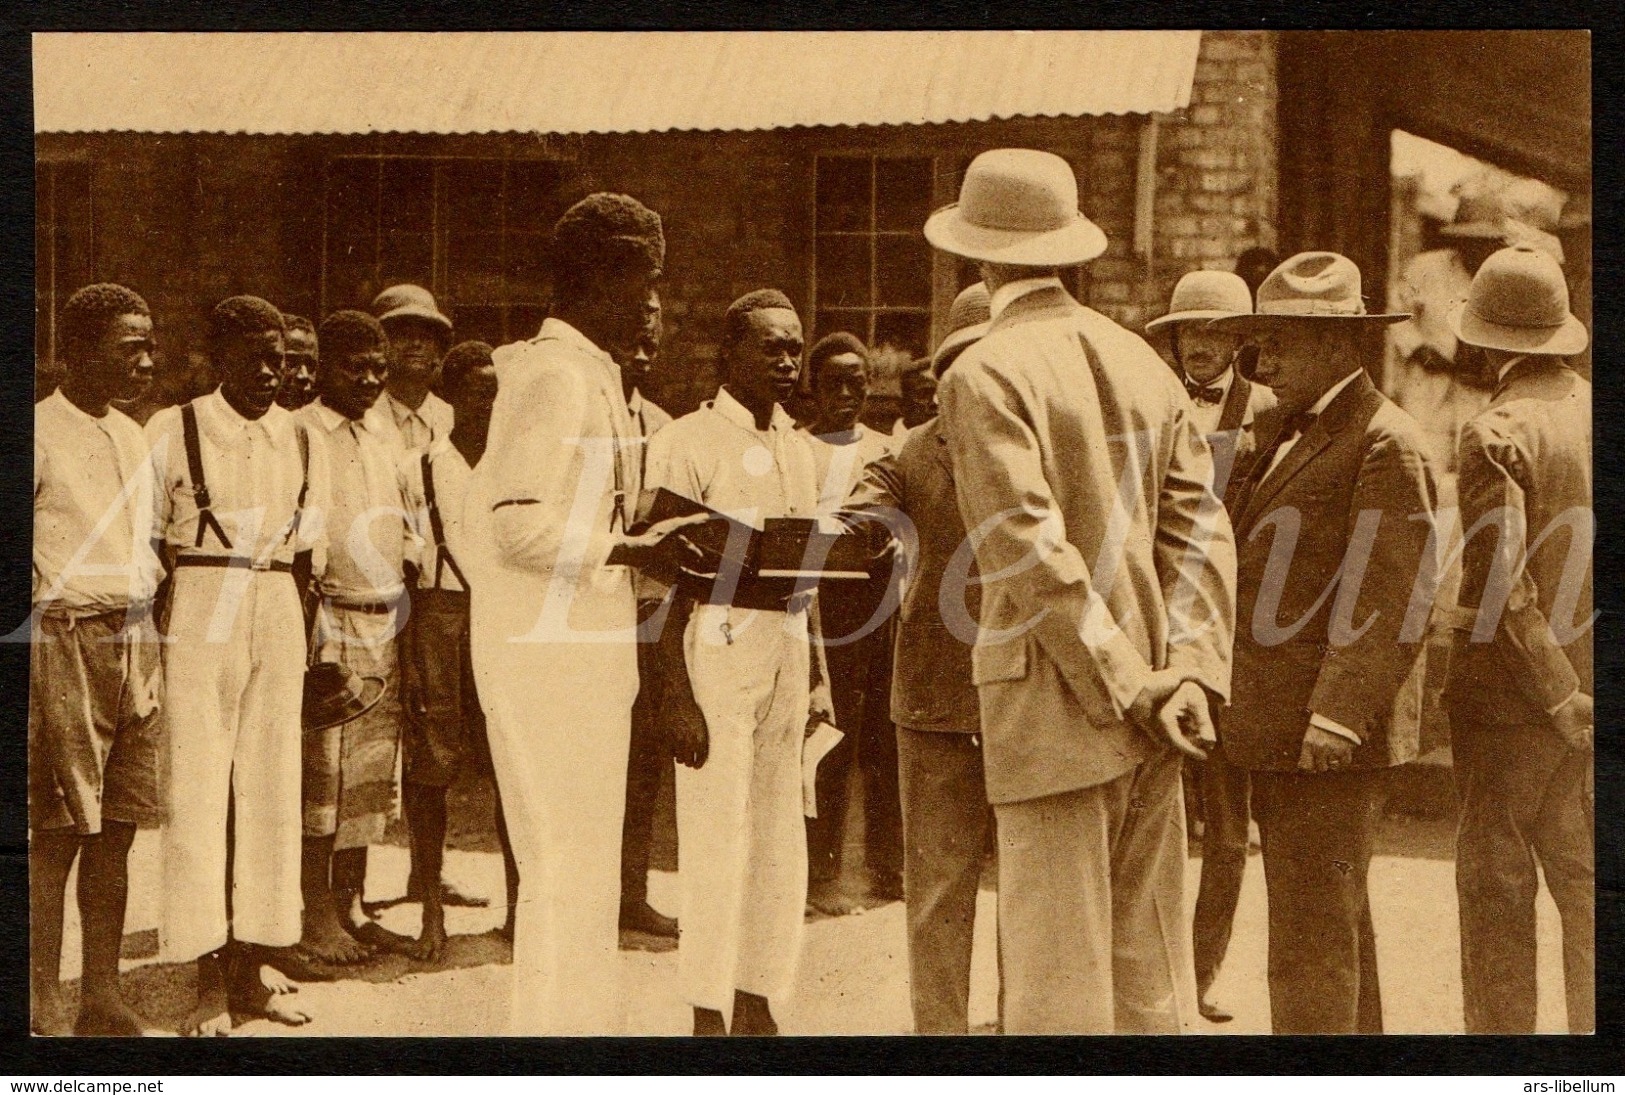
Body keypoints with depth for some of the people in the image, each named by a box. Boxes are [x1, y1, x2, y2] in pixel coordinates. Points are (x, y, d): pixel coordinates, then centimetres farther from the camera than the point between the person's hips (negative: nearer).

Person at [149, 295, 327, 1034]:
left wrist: (316, 647, 9)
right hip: (200, 619, -4)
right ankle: (209, 985, 2)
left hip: (281, 619, 4)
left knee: (273, 791, 5)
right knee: (199, 793, -4)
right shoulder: (173, 431, -1)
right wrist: (155, 644, -7)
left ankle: (249, 972, 15)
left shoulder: (304, 442, 10)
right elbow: (144, 543, -1)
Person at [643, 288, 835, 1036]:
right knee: (716, 834, -4)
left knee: (780, 839, 9)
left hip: (789, 647, 7)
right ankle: (708, 1012, 5)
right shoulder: (686, 442, -7)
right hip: (719, 643, -7)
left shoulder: (800, 448, 15)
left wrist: (819, 677, 16)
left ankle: (759, 1002, 19)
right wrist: (676, 697, -16)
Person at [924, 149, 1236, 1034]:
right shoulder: (1142, 362, 11)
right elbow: (1200, 531, 6)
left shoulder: (985, 374, -9)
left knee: (1057, 983, -2)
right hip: (1150, 713, 7)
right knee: (1152, 977, 13)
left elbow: (1032, 549, -16)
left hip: (1054, 712, -6)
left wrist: (1127, 688, -11)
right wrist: (1190, 672, -1)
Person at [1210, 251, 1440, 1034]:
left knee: (1311, 945, -7)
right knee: (1335, 924, 20)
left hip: (1330, 739, -10)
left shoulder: (1386, 443, -12)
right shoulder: (1287, 430, 18)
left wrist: (1337, 715, -24)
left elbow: (1396, 596, -19)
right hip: (1281, 734, 10)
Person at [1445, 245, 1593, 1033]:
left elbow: (1502, 588, -21)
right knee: (1587, 882, 12)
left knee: (1496, 880, 4)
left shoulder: (1496, 435, -15)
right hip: (1591, 679, 6)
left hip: (1510, 694, -6)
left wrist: (1561, 698, -14)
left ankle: (1501, 1029, 10)